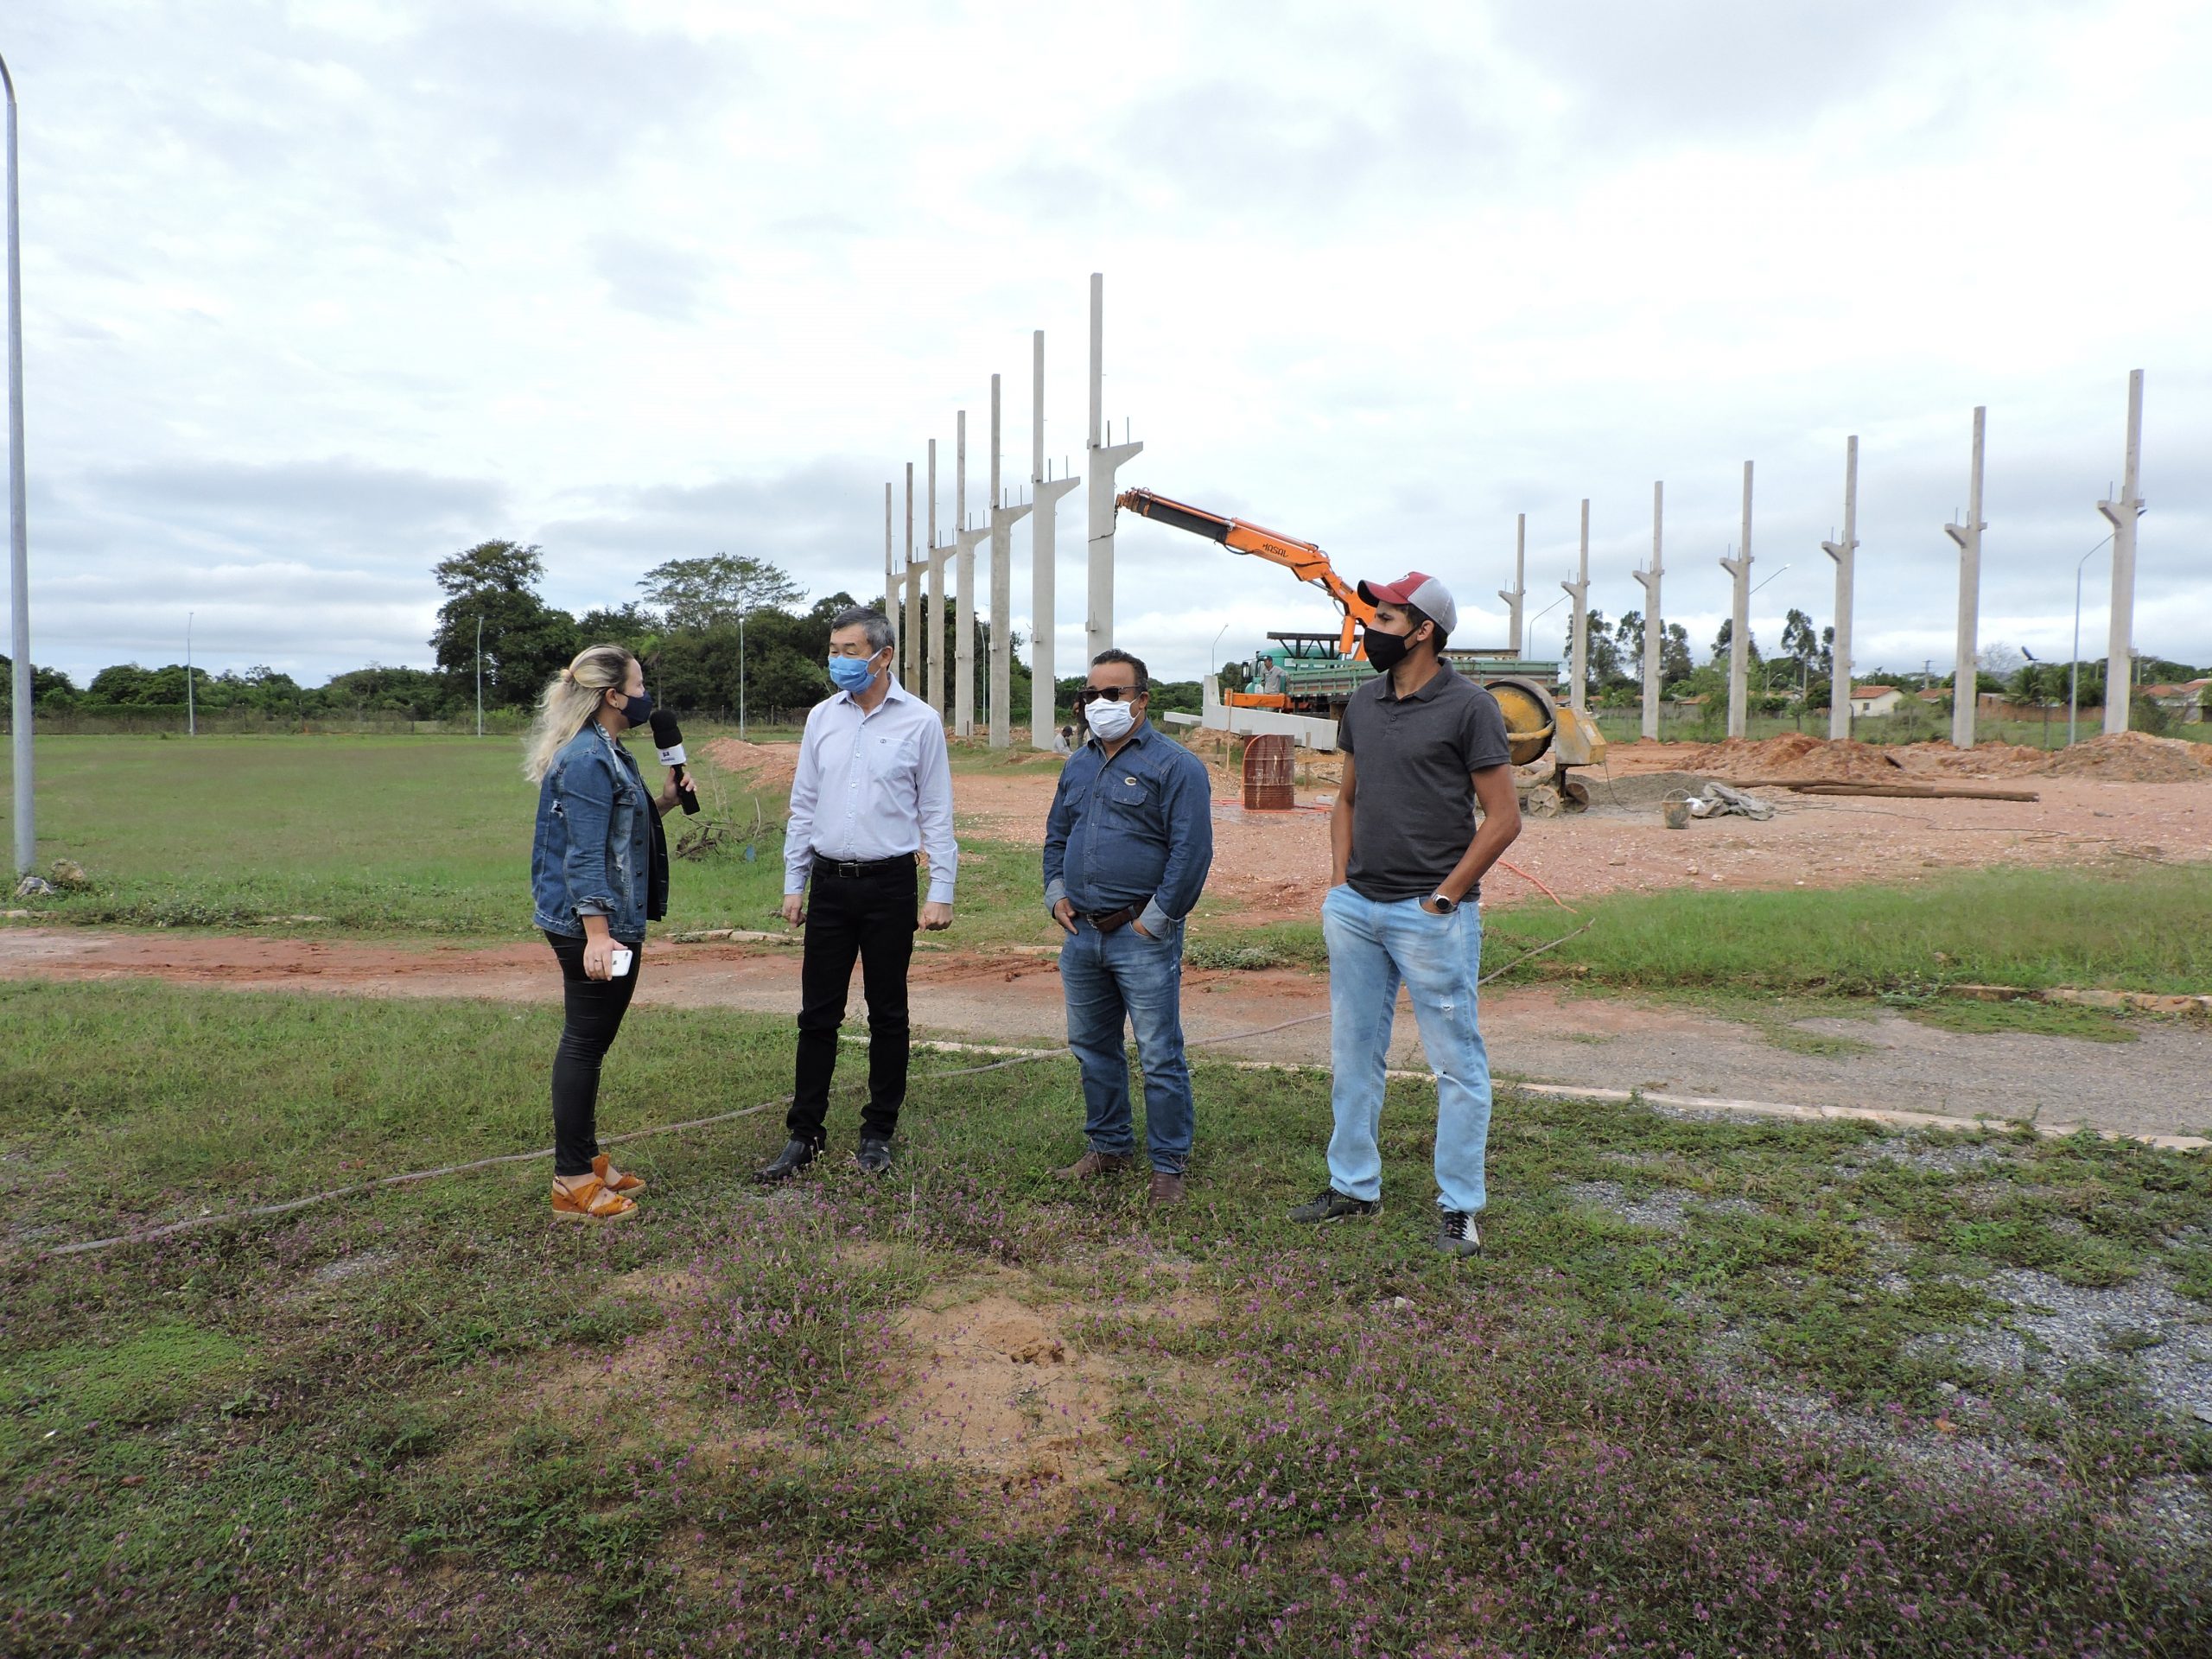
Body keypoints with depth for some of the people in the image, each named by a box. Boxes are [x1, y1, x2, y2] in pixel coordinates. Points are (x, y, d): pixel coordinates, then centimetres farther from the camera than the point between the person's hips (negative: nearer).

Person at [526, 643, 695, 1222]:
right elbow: (583, 855, -22)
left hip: (612, 924, 10)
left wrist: (664, 801, 12)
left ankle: (586, 1160, 29)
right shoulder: (587, 760, -17)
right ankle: (572, 1183, 6)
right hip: (592, 926, -10)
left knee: (590, 1043, 17)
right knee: (585, 1043, -3)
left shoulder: (607, 753, 15)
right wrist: (597, 934, -26)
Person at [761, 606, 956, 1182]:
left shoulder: (920, 720, -4)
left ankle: (878, 1133, 20)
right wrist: (794, 883, 9)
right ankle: (804, 1134, 16)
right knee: (817, 1014, 6)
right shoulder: (822, 717, 7)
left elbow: (936, 813, -2)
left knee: (887, 1013, 8)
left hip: (889, 882, -3)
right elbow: (803, 805, 12)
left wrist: (942, 891, -7)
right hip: (830, 881, 3)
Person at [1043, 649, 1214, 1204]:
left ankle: (1169, 1165, 11)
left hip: (1143, 938, -7)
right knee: (1092, 1048, 16)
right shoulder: (1078, 765, 15)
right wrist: (1056, 894, 10)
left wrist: (1156, 919, -14)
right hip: (1081, 934, 7)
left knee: (1160, 1057, -1)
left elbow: (1193, 851, -14)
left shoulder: (1174, 765, -8)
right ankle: (1108, 1147, 31)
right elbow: (1056, 836, 25)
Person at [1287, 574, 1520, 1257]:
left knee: (1457, 1064, 3)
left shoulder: (1468, 706, -9)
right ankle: (1353, 1187, 29)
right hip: (1355, 909, 7)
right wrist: (1339, 882, 7)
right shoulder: (1363, 703, 11)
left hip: (1431, 914, -7)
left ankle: (1459, 1207, 14)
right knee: (1352, 1054, 15)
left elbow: (1503, 817, -10)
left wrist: (1442, 898, -12)